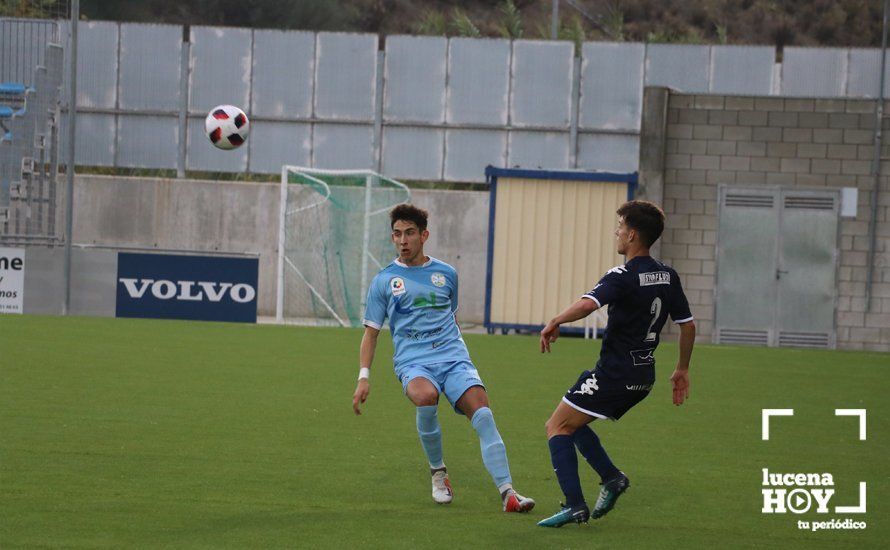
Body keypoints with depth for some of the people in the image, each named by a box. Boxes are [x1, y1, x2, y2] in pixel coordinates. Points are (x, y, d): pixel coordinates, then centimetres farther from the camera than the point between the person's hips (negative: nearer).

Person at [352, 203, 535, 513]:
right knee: (426, 396, -36)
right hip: (413, 361, -2)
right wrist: (363, 377, 1)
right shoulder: (384, 281, 10)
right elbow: (371, 332, 11)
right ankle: (438, 472, -12)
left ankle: (507, 492, -26)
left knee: (482, 412, -21)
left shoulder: (446, 274, 16)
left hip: (453, 357, 2)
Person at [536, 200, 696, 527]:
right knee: (572, 424, 22)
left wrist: (554, 323, -19)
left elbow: (587, 305, -34)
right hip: (643, 375, 8)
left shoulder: (623, 277, -17)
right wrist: (682, 370, 23)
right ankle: (611, 477, 9)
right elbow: (688, 325, 14)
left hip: (614, 374, -8)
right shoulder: (667, 277, 7)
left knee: (558, 427, 1)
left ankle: (574, 506, -10)